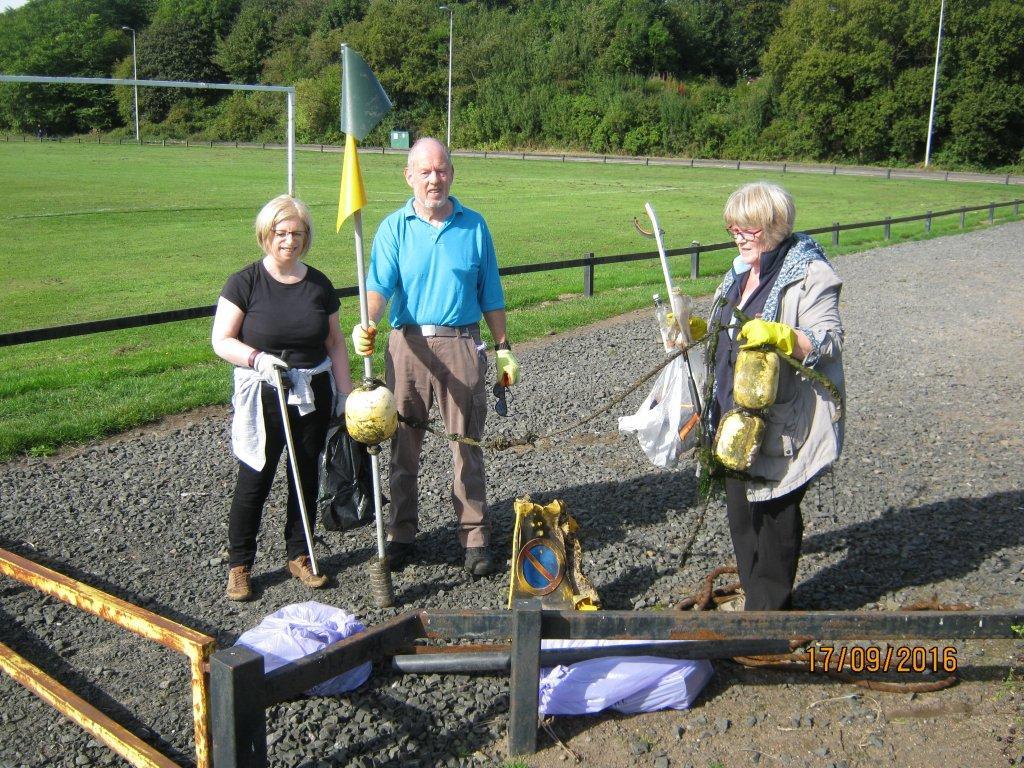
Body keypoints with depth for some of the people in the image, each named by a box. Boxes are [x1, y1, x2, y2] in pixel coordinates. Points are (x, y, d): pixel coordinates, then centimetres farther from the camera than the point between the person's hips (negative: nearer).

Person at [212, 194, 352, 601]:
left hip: (314, 395, 4)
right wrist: (257, 359, -24)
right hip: (263, 397, -3)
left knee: (306, 476, 12)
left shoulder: (319, 284, 5)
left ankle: (299, 556, 28)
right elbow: (221, 341, -7)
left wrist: (346, 394, 5)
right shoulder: (245, 282, -6)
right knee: (254, 481, 1)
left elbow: (335, 342, 10)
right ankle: (239, 564, 18)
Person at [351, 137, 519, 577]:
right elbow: (379, 285, -11)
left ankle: (475, 538, 16)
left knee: (468, 446, 5)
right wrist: (367, 324, -31)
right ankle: (401, 535, 23)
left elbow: (490, 296, 10)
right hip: (408, 345, 0)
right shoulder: (393, 228, 3)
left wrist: (503, 349, 9)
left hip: (461, 346, 0)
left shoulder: (474, 226, 6)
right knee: (404, 447, 9)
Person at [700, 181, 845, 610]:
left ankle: (770, 607, 18)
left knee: (776, 512, 4)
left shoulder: (810, 274, -12)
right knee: (740, 508, 16)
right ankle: (752, 595, 32)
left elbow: (828, 341, -19)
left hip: (780, 425, -8)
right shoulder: (741, 271, 14)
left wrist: (778, 334, -33)